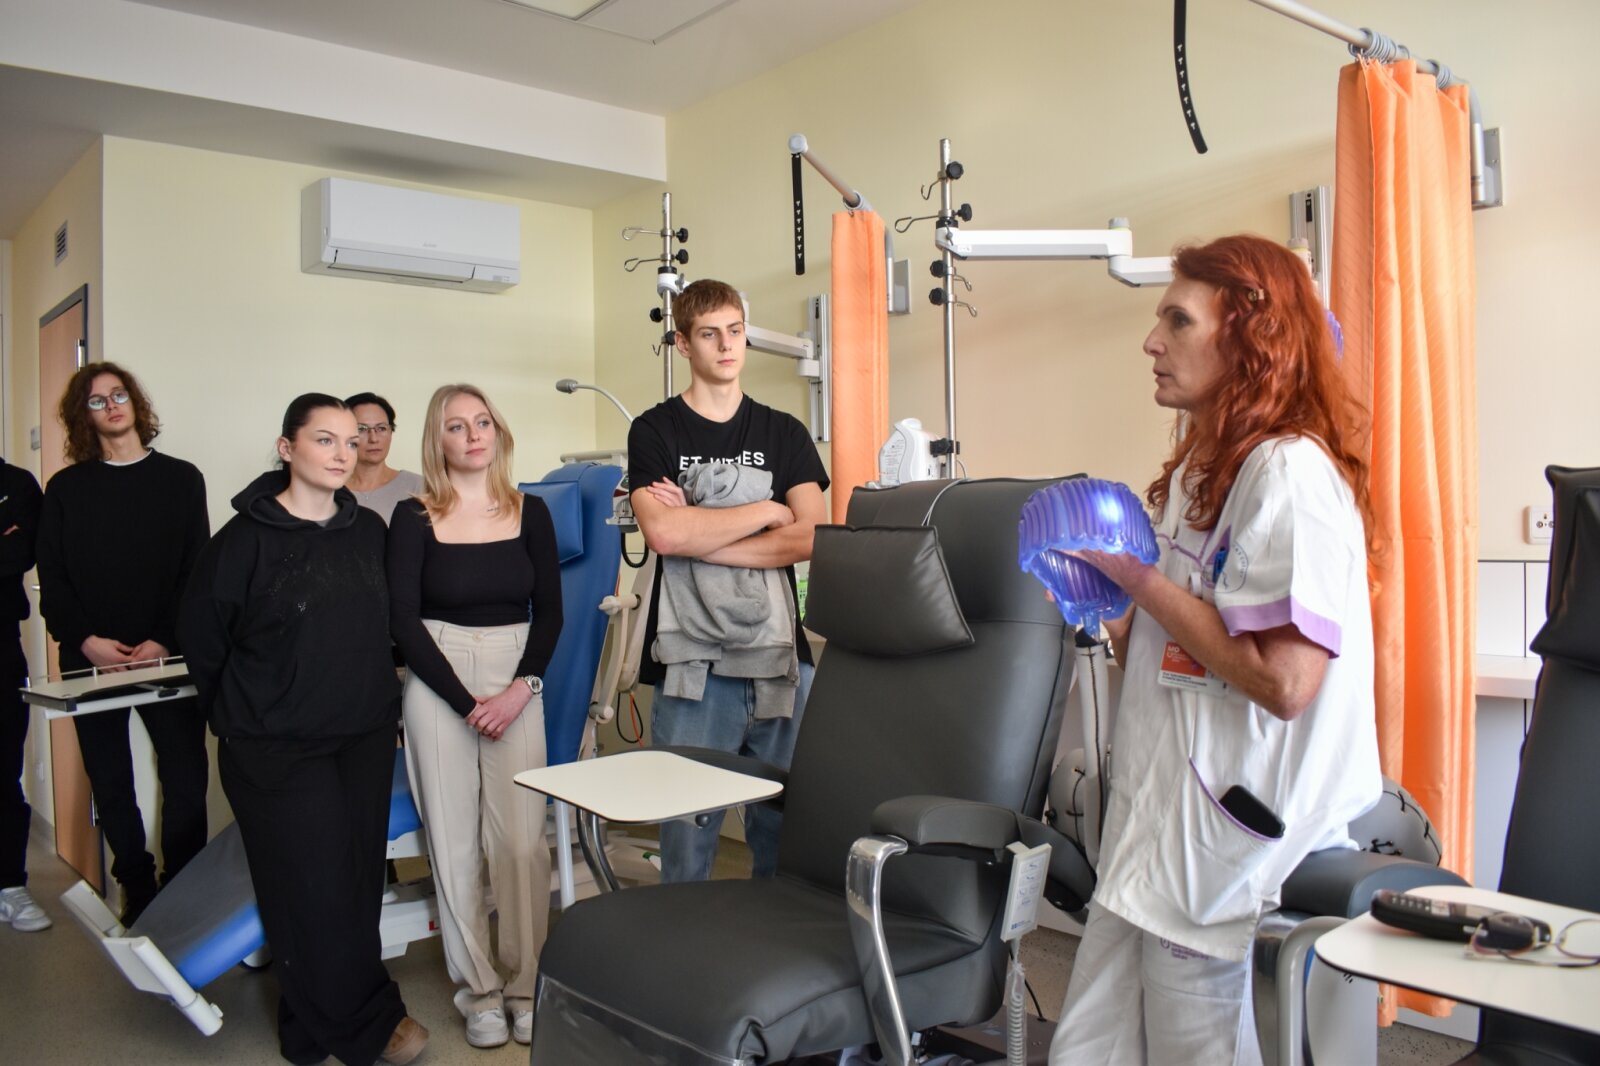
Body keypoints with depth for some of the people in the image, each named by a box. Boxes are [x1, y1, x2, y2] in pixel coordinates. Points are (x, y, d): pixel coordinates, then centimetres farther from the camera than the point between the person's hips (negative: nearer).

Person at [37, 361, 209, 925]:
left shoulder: (180, 478, 5)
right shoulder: (66, 487, 9)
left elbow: (197, 573, -1)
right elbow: (52, 580, 4)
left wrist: (164, 641, -12)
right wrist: (86, 640, -12)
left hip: (168, 657, -1)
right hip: (91, 659, 2)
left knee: (186, 779, -5)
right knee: (111, 783, 6)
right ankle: (137, 892, 18)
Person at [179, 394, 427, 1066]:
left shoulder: (369, 531, 4)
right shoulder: (247, 539, -9)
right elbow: (205, 640, 0)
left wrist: (376, 700, 14)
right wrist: (243, 721, 7)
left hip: (366, 740, 5)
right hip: (279, 751, -4)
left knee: (359, 883, 9)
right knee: (317, 887, -1)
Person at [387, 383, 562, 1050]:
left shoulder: (530, 513, 5)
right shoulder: (415, 519, -1)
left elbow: (550, 611, 6)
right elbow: (403, 619, -4)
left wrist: (522, 688, -8)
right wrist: (466, 703, -9)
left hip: (517, 682, 1)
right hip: (438, 684, -1)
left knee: (521, 839, -3)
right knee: (454, 843, 3)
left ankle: (525, 985, 12)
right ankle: (479, 991, 16)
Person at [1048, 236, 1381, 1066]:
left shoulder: (1290, 471, -16)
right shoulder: (1204, 468, 14)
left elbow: (1284, 679, -24)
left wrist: (1141, 578, -17)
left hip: (1231, 832, -9)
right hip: (1161, 815, 9)